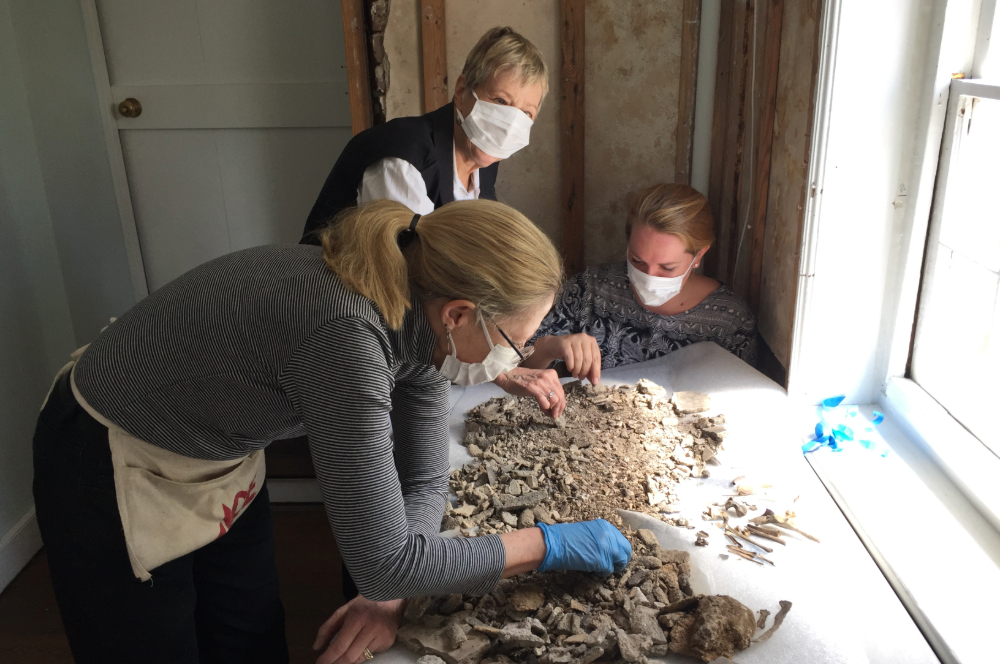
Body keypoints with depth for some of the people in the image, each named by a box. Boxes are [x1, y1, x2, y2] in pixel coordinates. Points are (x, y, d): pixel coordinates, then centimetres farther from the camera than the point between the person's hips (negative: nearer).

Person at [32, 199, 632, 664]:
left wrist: (389, 594, -18)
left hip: (220, 463, 7)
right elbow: (384, 560, -33)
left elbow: (424, 481, -3)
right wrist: (550, 544, -23)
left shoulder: (418, 319, -14)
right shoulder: (348, 333, -39)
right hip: (115, 472, -6)